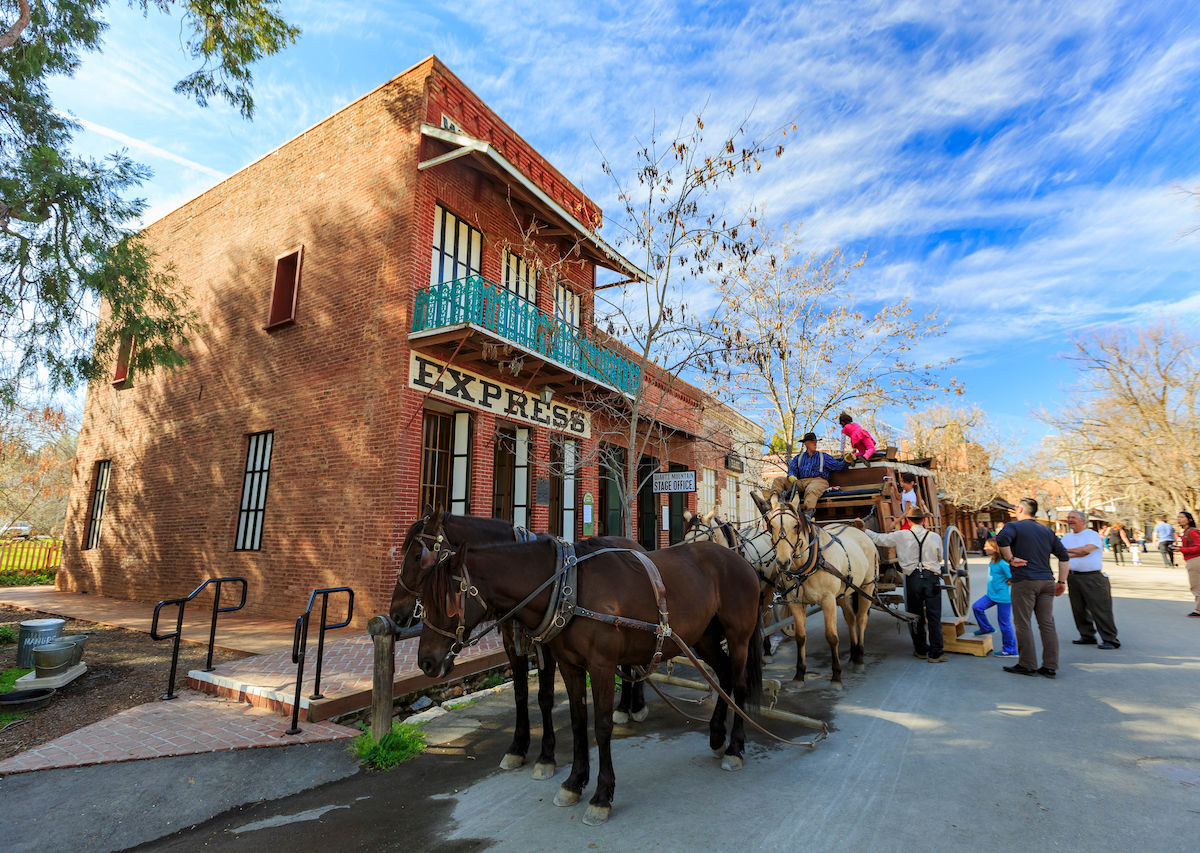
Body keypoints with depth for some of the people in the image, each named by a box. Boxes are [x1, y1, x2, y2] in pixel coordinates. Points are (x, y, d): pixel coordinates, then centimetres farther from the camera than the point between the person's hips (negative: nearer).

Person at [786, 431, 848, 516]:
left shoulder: (823, 456, 25)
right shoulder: (798, 458, 28)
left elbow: (838, 466, 17)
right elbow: (792, 470, 13)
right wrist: (791, 476, -10)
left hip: (819, 480, -2)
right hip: (801, 481, 2)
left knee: (811, 489, -40)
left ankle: (809, 511, -63)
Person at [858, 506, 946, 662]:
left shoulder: (901, 536, -3)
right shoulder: (935, 537, 1)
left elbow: (879, 538, 2)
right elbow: (939, 558, 14)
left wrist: (864, 530, 13)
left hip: (913, 578, 0)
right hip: (932, 577, 0)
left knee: (916, 616, 11)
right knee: (934, 616, 4)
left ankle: (921, 650, 21)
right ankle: (936, 653, 5)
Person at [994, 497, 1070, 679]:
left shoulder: (1014, 526, -3)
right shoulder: (1047, 531, 16)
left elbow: (1002, 539, -26)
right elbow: (1064, 556, 13)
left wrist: (1010, 559, -13)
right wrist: (1062, 581, 14)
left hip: (1024, 581, -6)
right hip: (1046, 581, 6)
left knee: (1023, 624, 1)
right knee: (1047, 624, 9)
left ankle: (1027, 665, 4)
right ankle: (1050, 667, 13)